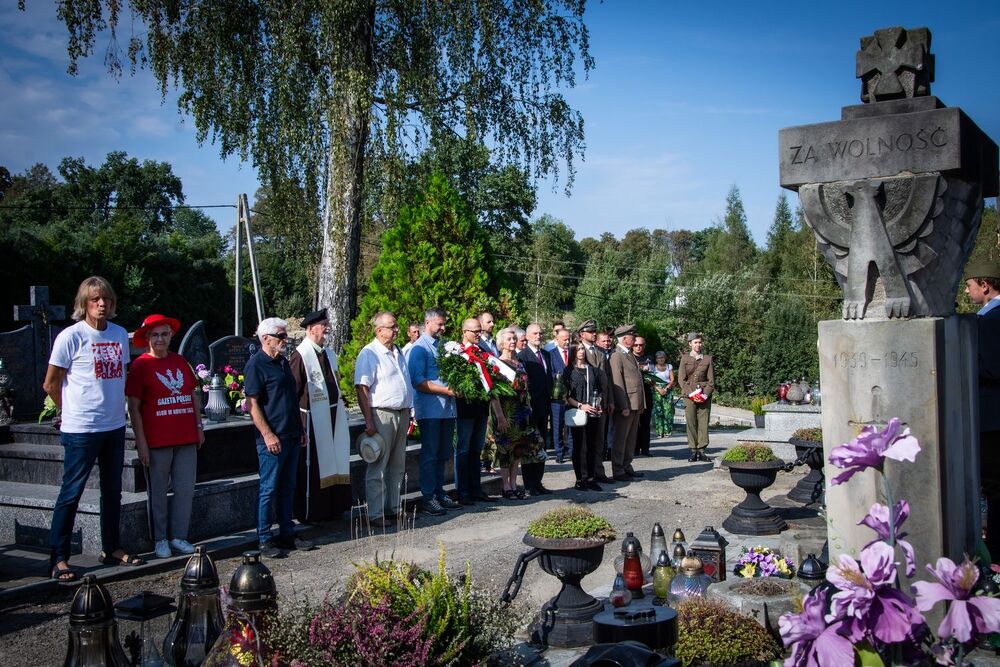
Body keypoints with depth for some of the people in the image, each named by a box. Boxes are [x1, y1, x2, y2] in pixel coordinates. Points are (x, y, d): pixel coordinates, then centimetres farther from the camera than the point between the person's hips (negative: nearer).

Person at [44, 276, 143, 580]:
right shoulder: (70, 336, -10)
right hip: (81, 429, -6)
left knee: (113, 490, 15)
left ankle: (112, 548, 27)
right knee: (71, 492, -1)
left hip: (115, 426, 6)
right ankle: (58, 558, 7)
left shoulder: (121, 334, 7)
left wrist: (116, 407, 11)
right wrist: (71, 411, 3)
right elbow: (50, 384, -4)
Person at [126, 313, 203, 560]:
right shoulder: (140, 365, -4)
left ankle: (179, 536, 16)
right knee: (158, 493, 4)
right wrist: (141, 442, -11)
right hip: (157, 441, -5)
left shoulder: (180, 362, 12)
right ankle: (160, 539, 15)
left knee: (185, 489, 6)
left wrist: (199, 426, 12)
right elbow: (134, 407, -7)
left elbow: (193, 396, 19)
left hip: (187, 438, 5)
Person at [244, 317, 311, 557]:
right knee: (268, 488, -1)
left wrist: (300, 430, 19)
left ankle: (287, 534, 22)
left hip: (291, 436, 8)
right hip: (273, 438, -8)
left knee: (288, 487, 13)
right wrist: (268, 435, -20)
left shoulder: (282, 362, 15)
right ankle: (264, 540, 6)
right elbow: (253, 404, -15)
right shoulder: (256, 365, -10)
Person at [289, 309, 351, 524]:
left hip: (333, 417, 8)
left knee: (334, 462, 13)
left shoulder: (328, 353, 11)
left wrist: (341, 402, 13)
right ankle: (311, 512, 12)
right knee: (313, 466, 1)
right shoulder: (300, 356, -14)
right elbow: (292, 392, -15)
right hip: (313, 419, -8)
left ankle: (333, 507, 24)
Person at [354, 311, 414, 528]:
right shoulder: (369, 354, -10)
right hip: (382, 415, -8)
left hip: (401, 413, 8)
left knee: (398, 466, 13)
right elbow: (361, 389, -16)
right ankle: (375, 514, 2)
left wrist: (408, 412, 17)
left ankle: (393, 508, 23)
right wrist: (369, 422, -20)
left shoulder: (398, 352, 15)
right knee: (378, 467, -3)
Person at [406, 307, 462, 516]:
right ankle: (427, 497, 4)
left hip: (447, 408, 7)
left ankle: (439, 493, 22)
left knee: (443, 454, 13)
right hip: (430, 409, -7)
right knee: (430, 454, -2)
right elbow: (418, 382, -14)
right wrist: (445, 390, -18)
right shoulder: (419, 348, -7)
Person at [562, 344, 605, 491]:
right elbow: (565, 394, -3)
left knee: (593, 446, 2)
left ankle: (592, 478, 8)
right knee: (580, 446, -3)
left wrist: (599, 404, 0)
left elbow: (601, 390, 18)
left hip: (594, 413, 4)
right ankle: (580, 479, 2)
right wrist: (580, 405, -14)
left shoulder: (593, 370, 15)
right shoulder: (568, 371, 2)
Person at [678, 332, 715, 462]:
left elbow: (711, 380, 6)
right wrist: (690, 393, -9)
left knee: (703, 422, -3)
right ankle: (693, 451, 1)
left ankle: (701, 450, 1)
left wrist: (705, 394, -7)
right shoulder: (685, 358, 6)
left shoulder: (708, 358, 8)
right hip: (689, 394, -1)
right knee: (691, 423, -4)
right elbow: (681, 379, 2)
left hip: (705, 395, 1)